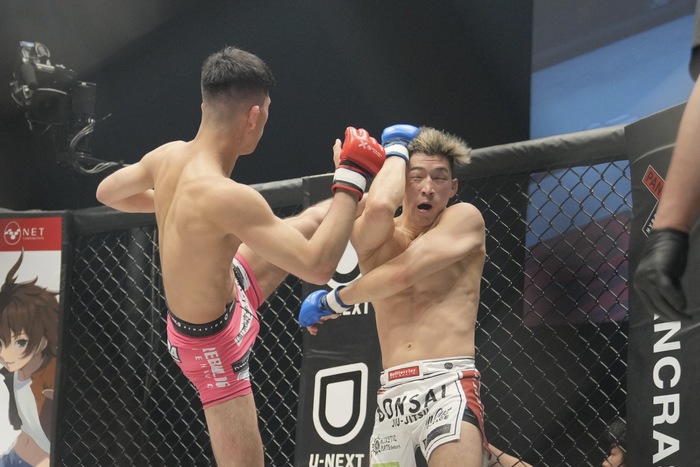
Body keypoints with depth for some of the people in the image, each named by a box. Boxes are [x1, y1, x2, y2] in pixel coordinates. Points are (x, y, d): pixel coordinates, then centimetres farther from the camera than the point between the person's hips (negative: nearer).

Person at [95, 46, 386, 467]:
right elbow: (318, 266, -39)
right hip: (214, 344, -8)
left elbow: (107, 192, 7)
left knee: (312, 222, 18)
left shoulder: (168, 156, -15)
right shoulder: (225, 197, -41)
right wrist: (351, 178, -30)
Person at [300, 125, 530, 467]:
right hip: (392, 394, 5)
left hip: (448, 386, -4)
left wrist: (334, 301, 4)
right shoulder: (372, 236, 11)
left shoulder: (465, 219, 4)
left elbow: (400, 273, -9)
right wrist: (397, 150, 5)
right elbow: (379, 206, -15)